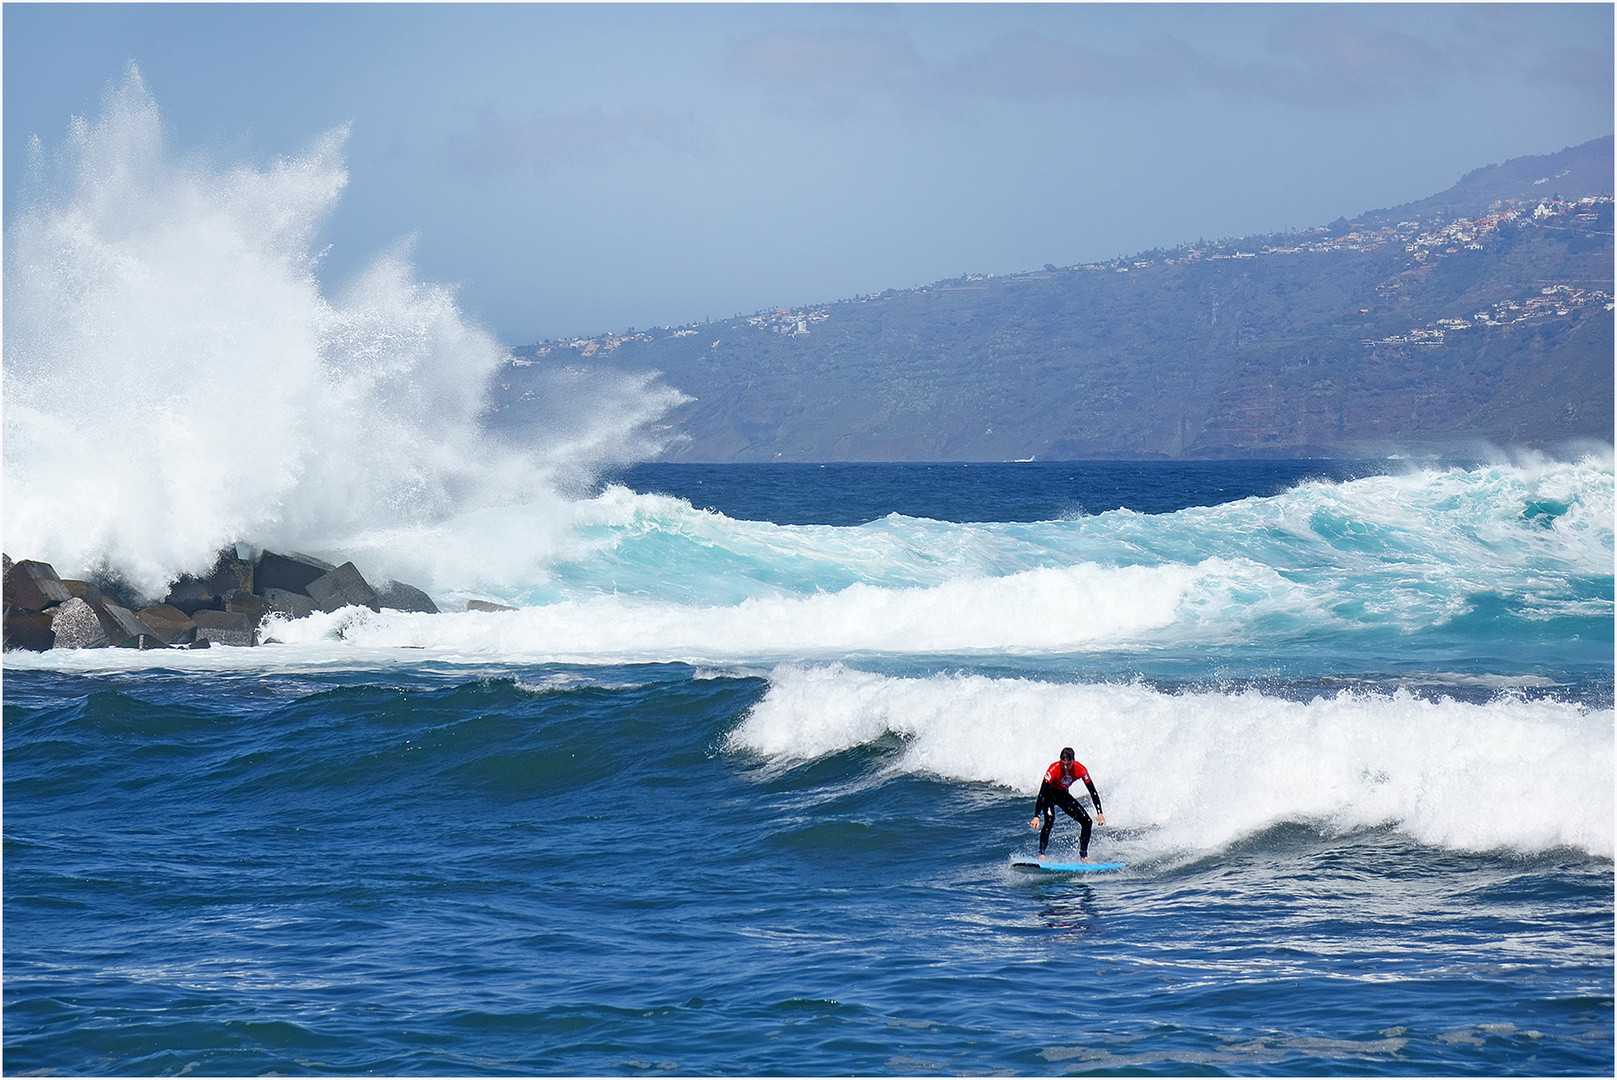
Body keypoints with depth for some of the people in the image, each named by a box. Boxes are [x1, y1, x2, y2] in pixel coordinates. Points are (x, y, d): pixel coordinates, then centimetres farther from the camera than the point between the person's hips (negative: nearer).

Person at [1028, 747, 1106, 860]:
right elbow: (1042, 793, -36)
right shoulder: (1054, 769, -34)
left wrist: (1099, 813, -26)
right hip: (1049, 794, -4)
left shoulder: (1080, 769, -24)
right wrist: (1036, 817, -44)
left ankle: (1083, 855, 7)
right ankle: (1041, 854, -26)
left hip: (1064, 795, 4)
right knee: (1050, 820, -32)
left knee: (1087, 822, -7)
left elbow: (1093, 791, -17)